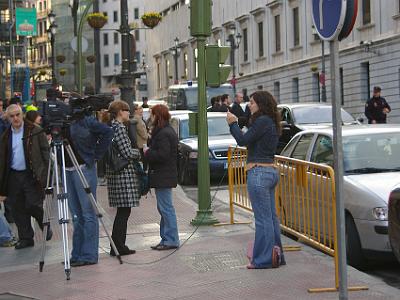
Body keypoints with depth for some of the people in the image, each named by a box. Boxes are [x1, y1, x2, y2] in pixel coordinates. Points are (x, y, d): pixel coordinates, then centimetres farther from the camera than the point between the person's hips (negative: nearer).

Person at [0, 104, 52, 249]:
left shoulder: (35, 131, -3)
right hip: (13, 176, 5)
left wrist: (45, 173, -11)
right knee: (18, 209, 5)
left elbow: (45, 152, -4)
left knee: (33, 206, -8)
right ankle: (25, 238, 16)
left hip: (32, 175, -4)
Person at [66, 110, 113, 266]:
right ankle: (77, 254, 18)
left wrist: (96, 155, -9)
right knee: (76, 215, 11)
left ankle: (89, 255, 0)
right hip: (67, 170, 6)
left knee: (88, 214, -4)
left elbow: (108, 132, -11)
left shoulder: (86, 120, -8)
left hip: (84, 169, -6)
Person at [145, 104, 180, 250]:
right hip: (165, 176, 11)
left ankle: (171, 240, -2)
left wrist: (148, 152, -11)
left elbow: (162, 155, -24)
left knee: (166, 208, -6)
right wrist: (149, 150, 10)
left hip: (163, 177, -11)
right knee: (164, 208, 14)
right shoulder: (168, 131, 16)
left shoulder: (163, 134, -17)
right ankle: (166, 238, 20)